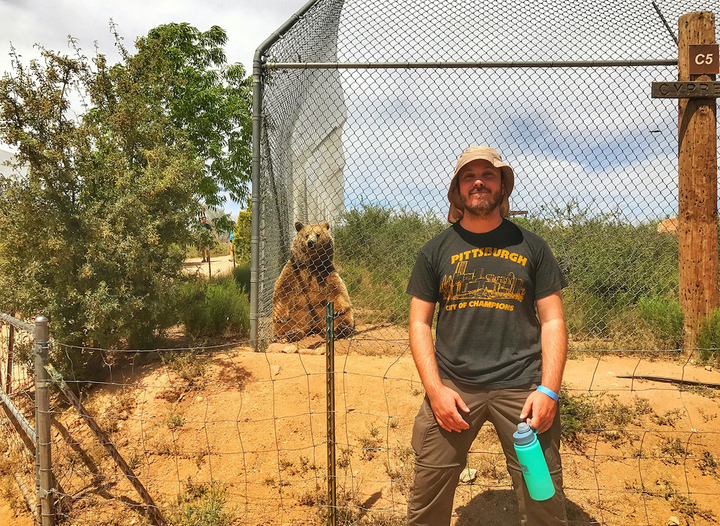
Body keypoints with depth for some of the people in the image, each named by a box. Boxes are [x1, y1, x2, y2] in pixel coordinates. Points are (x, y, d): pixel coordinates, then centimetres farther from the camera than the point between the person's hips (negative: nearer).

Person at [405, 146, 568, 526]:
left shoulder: (530, 247, 8)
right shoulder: (436, 250, 8)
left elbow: (553, 321, 6)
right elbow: (419, 323, 6)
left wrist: (548, 390, -6)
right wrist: (435, 389, -6)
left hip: (521, 386, 0)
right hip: (452, 386, 0)